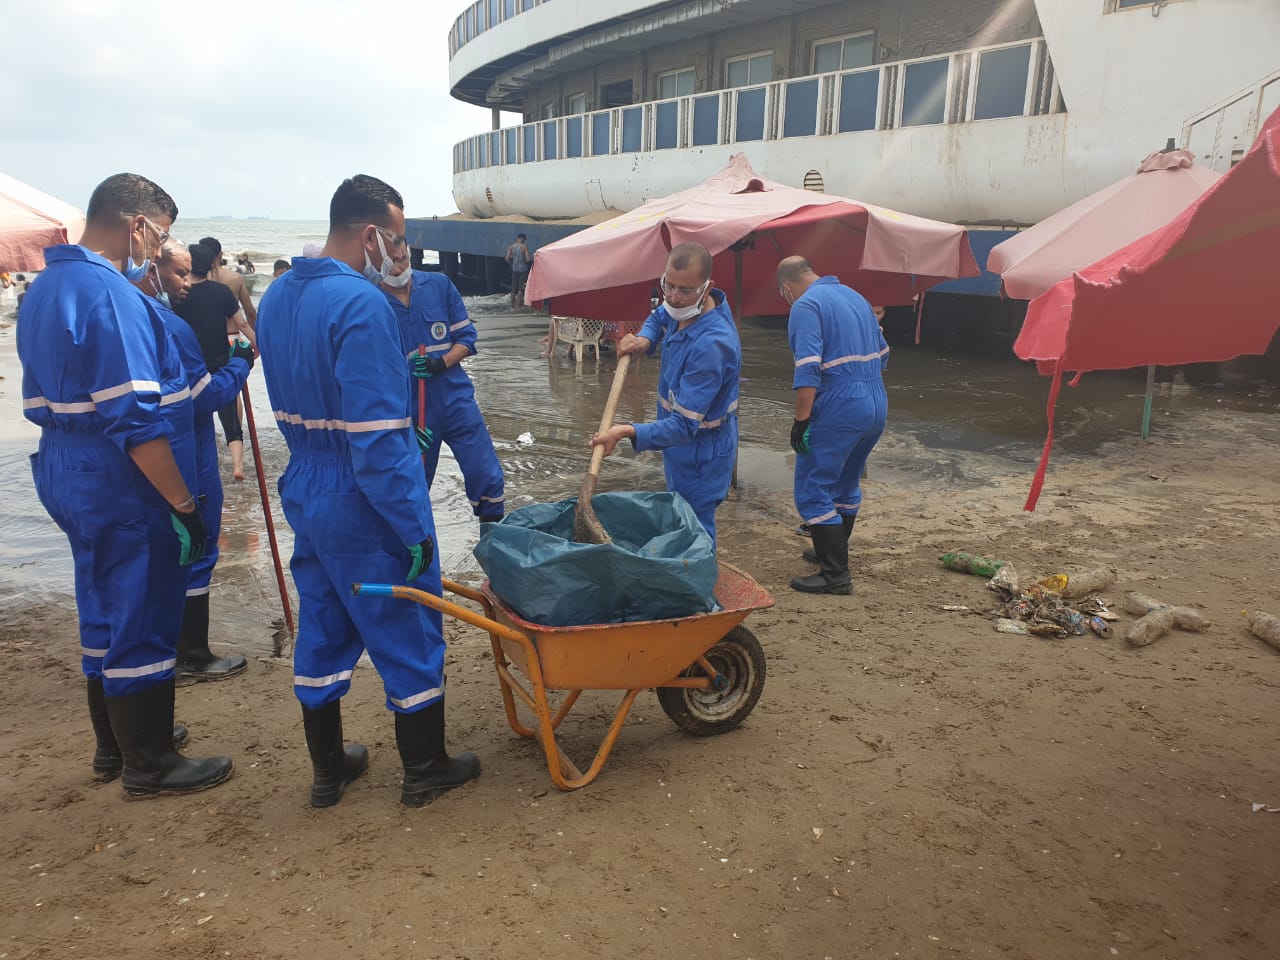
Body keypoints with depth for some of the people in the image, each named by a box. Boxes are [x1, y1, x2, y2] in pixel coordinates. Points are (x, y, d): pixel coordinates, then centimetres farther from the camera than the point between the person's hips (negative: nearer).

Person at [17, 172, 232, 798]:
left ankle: (115, 745, 35)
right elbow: (136, 421, -25)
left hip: (71, 480, 10)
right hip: (125, 488, -10)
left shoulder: (45, 289, 11)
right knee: (142, 621, 3)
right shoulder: (113, 297, -20)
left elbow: (42, 402, 16)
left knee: (104, 615, 20)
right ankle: (149, 766, 18)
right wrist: (183, 504, -20)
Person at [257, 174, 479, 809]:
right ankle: (425, 772, 24)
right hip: (365, 508, -8)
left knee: (322, 632, 18)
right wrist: (414, 529, -20)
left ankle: (328, 771, 33)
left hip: (304, 496, 8)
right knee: (409, 637, 8)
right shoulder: (362, 304, -22)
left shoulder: (277, 297, 7)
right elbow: (378, 438, -26)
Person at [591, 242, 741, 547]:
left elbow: (685, 425, -35)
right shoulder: (683, 308, -8)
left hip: (699, 451, -10)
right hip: (682, 444, 10)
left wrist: (629, 431, -48)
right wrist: (644, 339, -6)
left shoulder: (710, 345, -36)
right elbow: (658, 318, 17)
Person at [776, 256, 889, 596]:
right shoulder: (855, 297, 16)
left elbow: (808, 369, -22)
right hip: (877, 406, 9)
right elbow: (882, 354, 21)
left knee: (813, 491, -1)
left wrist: (800, 422, -18)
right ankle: (833, 551, 37)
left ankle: (835, 575, -1)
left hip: (837, 412, -9)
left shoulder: (805, 306, -10)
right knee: (846, 485, 22)